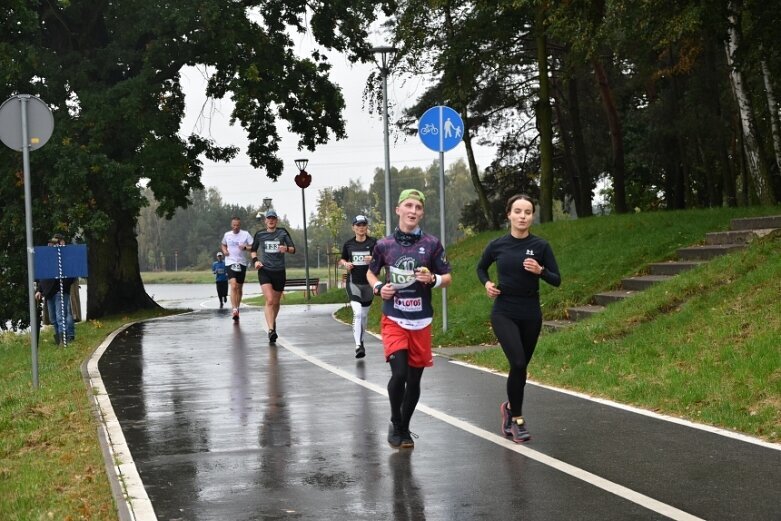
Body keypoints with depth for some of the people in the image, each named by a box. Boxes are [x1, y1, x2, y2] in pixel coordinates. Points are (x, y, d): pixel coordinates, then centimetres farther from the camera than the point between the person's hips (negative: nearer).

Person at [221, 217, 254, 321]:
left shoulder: (245, 234, -1)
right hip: (230, 262, -1)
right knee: (233, 286, -18)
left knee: (239, 287, 10)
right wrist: (224, 250, 4)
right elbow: (223, 245, 25)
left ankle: (237, 308, 27)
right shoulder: (227, 235, 7)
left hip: (242, 263, 1)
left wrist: (245, 247, -23)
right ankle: (234, 310, -26)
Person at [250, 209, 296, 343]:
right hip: (265, 271, -1)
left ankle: (273, 323, 37)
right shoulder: (260, 234, 7)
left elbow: (293, 249, 2)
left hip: (279, 271, 1)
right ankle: (271, 329, -23)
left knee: (276, 302, 11)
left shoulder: (283, 232, 4)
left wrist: (286, 249, -21)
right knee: (269, 300, -17)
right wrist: (255, 260, -1)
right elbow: (253, 250, 19)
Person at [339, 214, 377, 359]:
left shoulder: (374, 243, -2)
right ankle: (358, 345, -22)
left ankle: (360, 340, 35)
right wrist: (345, 264, -3)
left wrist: (373, 259, -23)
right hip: (353, 283, -1)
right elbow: (342, 259, 19)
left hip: (368, 283, 1)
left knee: (364, 314, 13)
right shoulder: (348, 244, 5)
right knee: (357, 312, -18)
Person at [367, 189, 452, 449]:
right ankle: (395, 425, 8)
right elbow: (371, 272, 17)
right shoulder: (384, 245, 1)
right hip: (393, 320, -1)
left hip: (421, 322, 2)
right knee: (399, 373, -16)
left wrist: (433, 279, -14)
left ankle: (404, 428, 29)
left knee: (414, 379, 8)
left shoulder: (432, 244, 0)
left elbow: (447, 277, 7)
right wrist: (378, 287, -4)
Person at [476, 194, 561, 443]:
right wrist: (486, 283, -3)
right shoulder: (497, 245, -2)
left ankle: (510, 406, 39)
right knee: (518, 363, -17)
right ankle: (517, 418, -1)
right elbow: (481, 267, 17)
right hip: (504, 313, -2)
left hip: (531, 315, 2)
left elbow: (557, 280, 0)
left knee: (521, 366, 11)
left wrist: (540, 271, -19)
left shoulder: (540, 246, -4)